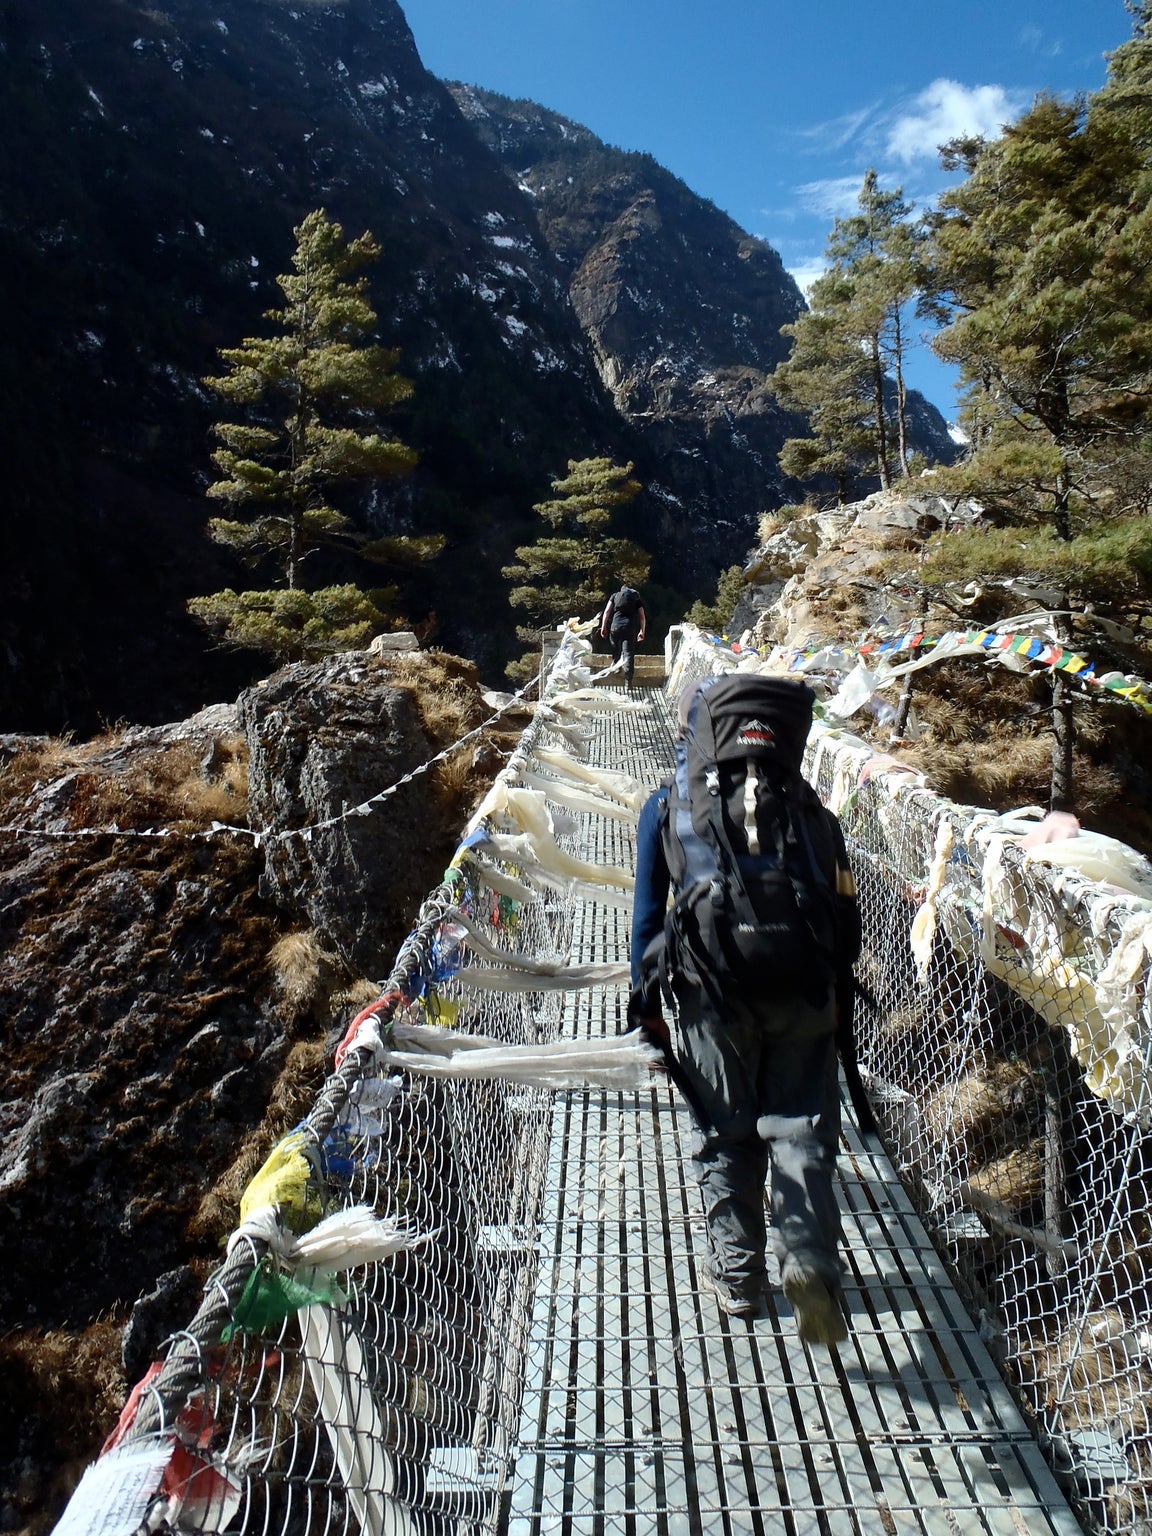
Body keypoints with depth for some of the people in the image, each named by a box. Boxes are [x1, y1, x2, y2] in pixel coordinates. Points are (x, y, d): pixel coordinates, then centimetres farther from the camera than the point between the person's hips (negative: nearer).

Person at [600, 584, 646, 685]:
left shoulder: (615, 595, 20)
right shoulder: (637, 598, 21)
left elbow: (607, 611, 9)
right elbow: (642, 616, 12)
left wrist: (603, 627, 7)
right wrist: (642, 631, 15)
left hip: (616, 625, 0)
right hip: (630, 627, 0)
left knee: (616, 651, 18)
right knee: (629, 653, -3)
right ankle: (628, 680, -10)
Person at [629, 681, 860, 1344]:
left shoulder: (666, 808, 3)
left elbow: (649, 912, 1)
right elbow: (844, 902, 7)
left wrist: (647, 1001, 7)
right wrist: (840, 986, 17)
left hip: (713, 996, -1)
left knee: (726, 1136, 13)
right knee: (802, 1128, 8)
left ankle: (737, 1273, 21)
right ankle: (811, 1258, -9)